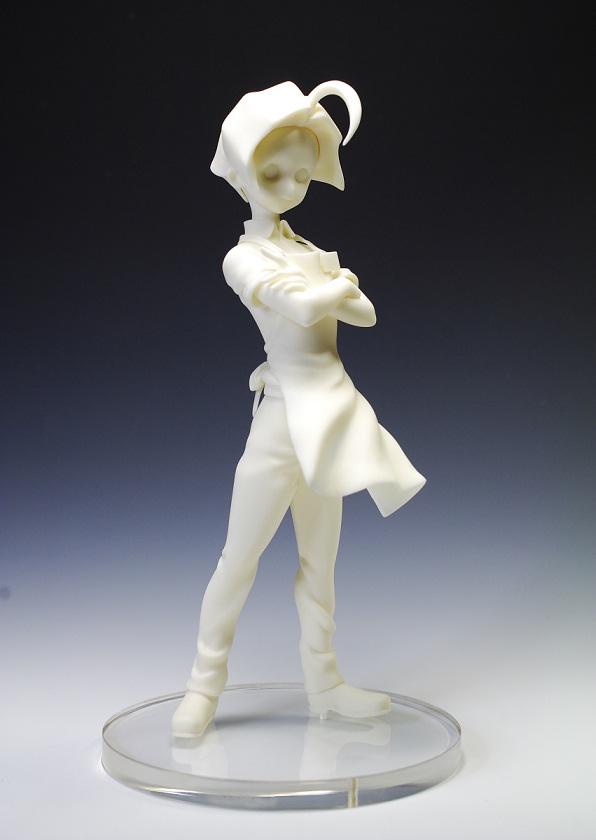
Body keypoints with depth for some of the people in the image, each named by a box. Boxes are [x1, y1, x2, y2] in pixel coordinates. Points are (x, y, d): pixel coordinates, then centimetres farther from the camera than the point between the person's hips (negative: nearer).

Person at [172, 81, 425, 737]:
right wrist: (341, 281, -5)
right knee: (240, 556, 1)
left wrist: (333, 291, -12)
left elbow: (365, 313, 5)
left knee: (320, 559, 14)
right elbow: (302, 307, -23)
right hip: (286, 414, -7)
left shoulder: (309, 251, 13)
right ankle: (205, 685, 18)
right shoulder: (243, 259, -7)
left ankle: (323, 681, 27)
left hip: (331, 411, 7)